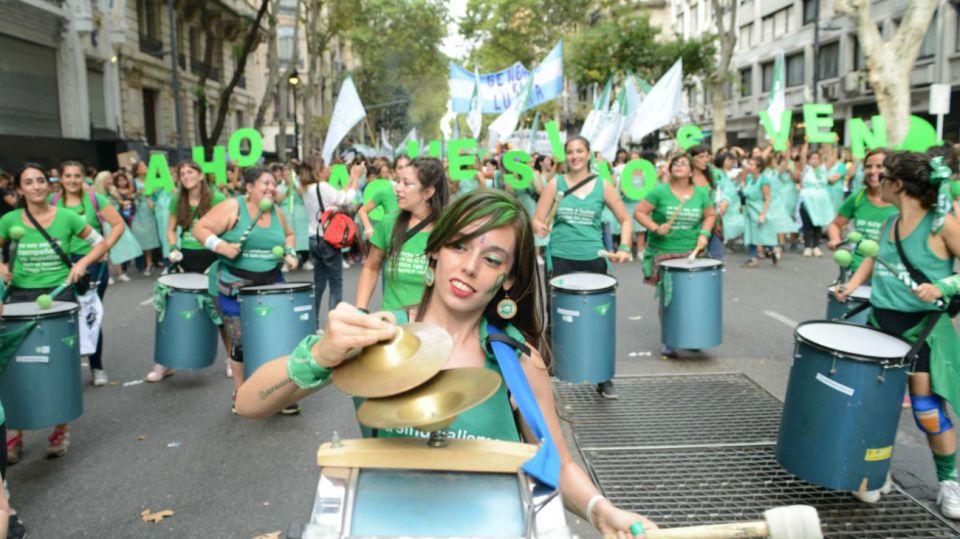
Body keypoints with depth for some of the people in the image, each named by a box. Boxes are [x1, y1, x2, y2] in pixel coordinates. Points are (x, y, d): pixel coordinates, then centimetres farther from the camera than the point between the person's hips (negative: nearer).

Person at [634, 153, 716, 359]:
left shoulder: (701, 194, 5)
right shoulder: (660, 191, -5)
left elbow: (710, 215, 18)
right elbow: (639, 212, -3)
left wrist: (704, 234, 2)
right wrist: (655, 228, -16)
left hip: (691, 252, 2)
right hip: (663, 252, -2)